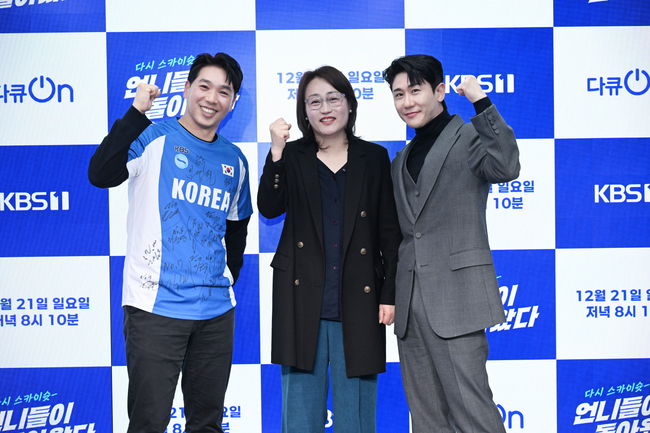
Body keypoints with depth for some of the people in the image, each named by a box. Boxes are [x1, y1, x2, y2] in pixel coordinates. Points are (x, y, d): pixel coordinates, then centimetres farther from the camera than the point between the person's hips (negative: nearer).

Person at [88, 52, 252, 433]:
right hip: (156, 306, -5)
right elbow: (100, 174, -21)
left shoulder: (235, 161, 12)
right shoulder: (154, 138, -3)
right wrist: (137, 113, -22)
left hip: (216, 311, 5)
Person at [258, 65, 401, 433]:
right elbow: (268, 208, -9)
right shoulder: (292, 157, 7)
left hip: (357, 301, 0)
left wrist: (390, 295, -1)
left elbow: (390, 231, 5)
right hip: (303, 299, 0)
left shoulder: (374, 158, 6)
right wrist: (277, 152, -18)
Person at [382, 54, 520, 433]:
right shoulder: (403, 159, 20)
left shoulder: (469, 136, -1)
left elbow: (506, 168, -23)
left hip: (454, 298, -7)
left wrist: (481, 102, -24)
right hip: (411, 302, 7)